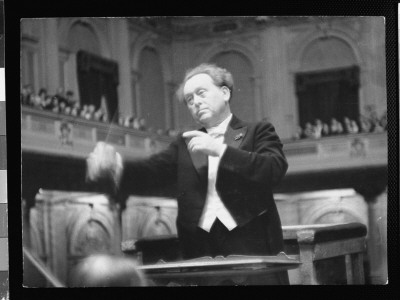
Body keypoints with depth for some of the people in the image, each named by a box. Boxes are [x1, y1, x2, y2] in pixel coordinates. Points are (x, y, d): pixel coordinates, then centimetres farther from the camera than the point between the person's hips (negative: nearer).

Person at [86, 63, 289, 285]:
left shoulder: (257, 132, 10)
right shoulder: (185, 144, 19)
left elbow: (275, 169, -8)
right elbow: (150, 172, 5)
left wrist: (220, 149, -13)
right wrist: (114, 167, -16)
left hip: (253, 249, -2)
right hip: (202, 254, 2)